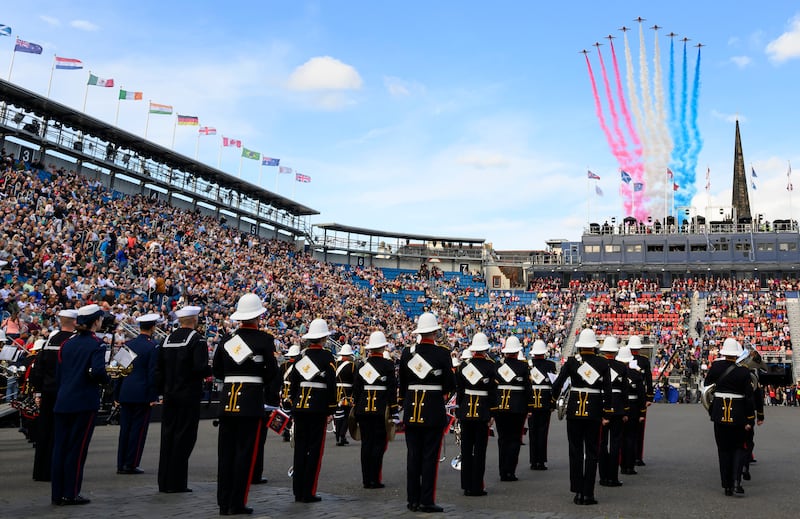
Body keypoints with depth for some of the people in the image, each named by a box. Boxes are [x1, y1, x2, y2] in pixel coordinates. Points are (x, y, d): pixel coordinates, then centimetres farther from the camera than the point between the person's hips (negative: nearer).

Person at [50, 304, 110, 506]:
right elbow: (97, 371, -22)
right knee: (77, 447, 1)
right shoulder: (96, 344, -8)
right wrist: (107, 380, -2)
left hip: (63, 401, 6)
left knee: (60, 446, 8)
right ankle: (71, 494, 6)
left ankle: (57, 494, 14)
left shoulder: (67, 344, 11)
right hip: (85, 402, -6)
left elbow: (58, 374, 12)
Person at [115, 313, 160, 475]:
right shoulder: (153, 346, -9)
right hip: (142, 394, -5)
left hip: (125, 393, 5)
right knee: (138, 428, 1)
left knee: (125, 428, 10)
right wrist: (153, 397, -8)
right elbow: (153, 373, -12)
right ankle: (131, 464, 2)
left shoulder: (127, 344, 8)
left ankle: (121, 464, 14)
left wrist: (118, 394, 15)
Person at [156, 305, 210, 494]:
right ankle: (176, 483, 1)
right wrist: (212, 370, -1)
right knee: (184, 436, -1)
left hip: (170, 395, 6)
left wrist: (162, 391, 18)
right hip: (189, 395, -6)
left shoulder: (168, 339, 10)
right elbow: (200, 367, -21)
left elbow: (159, 369, 11)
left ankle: (164, 481, 17)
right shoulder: (196, 339, -10)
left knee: (168, 435, 11)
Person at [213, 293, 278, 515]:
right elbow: (272, 370, -7)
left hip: (227, 399, 4)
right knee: (245, 451, 2)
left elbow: (216, 371, 8)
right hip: (252, 399, -4)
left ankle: (224, 503, 14)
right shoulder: (264, 339, -6)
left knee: (226, 452, 10)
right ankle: (237, 503, 4)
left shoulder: (226, 340, 6)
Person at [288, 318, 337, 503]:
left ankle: (298, 491, 15)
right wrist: (331, 408, -3)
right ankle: (308, 493, 2)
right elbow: (331, 384, -10)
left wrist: (295, 405, 15)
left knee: (300, 448, 10)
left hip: (300, 406, 5)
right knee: (315, 449, 1)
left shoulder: (301, 356, 7)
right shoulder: (326, 356, -6)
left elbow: (293, 382, 9)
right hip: (318, 407, -5)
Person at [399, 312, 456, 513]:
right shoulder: (442, 353, -9)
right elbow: (451, 385, -7)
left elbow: (402, 383, 8)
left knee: (413, 455, 10)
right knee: (430, 456, 3)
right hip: (434, 410, -3)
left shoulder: (407, 353, 2)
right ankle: (427, 501, 5)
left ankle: (413, 500, 14)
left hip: (412, 410, 3)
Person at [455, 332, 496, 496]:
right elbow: (493, 390, -8)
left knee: (466, 448, 10)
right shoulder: (489, 365, -7)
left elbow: (459, 389, 5)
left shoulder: (464, 365, 2)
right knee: (479, 450, 2)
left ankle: (467, 485, 15)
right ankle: (477, 487, 4)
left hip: (465, 410, 3)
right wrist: (492, 412, -2)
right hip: (482, 411, -3)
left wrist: (459, 410, 12)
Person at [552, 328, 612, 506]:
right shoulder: (602, 363, -2)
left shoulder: (571, 362, -4)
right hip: (594, 411, 0)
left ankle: (578, 492, 8)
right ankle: (588, 493, 5)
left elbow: (558, 384, -7)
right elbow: (607, 390, -3)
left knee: (576, 451, 8)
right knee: (591, 453, 6)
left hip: (574, 410, 0)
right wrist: (606, 414, 2)